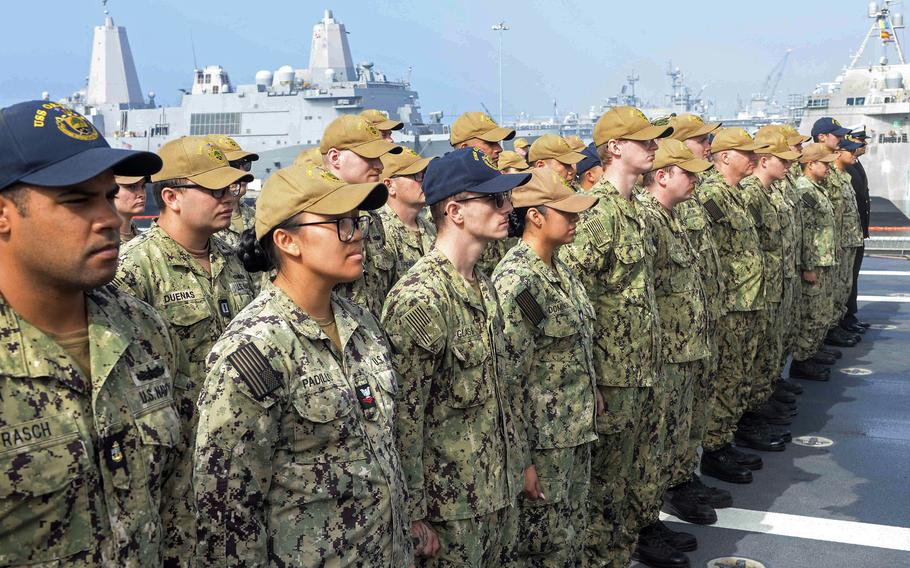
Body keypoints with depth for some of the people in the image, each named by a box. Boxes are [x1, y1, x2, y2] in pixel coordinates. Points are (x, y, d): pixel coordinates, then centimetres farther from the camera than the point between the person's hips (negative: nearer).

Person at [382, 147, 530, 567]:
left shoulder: (484, 286, 7)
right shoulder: (419, 299, -22)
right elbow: (404, 413, -21)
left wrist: (517, 461, 16)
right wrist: (413, 508, -18)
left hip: (498, 486, 9)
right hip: (449, 500, -8)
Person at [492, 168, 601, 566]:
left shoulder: (559, 269, 5)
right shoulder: (516, 282, -22)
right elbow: (507, 377, -22)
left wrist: (591, 394, 20)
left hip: (578, 429, 8)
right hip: (543, 441, -8)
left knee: (574, 533, 20)